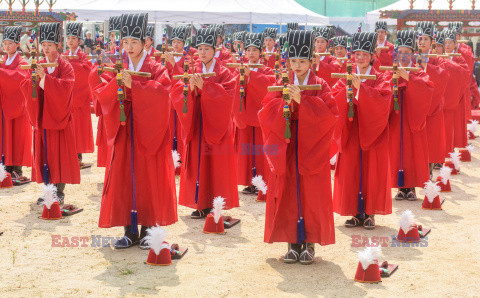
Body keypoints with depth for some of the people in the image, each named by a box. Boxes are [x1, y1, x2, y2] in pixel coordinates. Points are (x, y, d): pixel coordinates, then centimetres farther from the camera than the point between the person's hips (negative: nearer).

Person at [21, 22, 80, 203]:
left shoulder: (65, 67, -2)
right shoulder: (37, 66, 9)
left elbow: (65, 87, -19)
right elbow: (25, 87, 0)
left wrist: (45, 77, -24)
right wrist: (33, 79, -21)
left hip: (59, 116, -4)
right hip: (41, 116, 4)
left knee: (60, 154, -1)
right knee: (43, 153, 5)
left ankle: (59, 191, 7)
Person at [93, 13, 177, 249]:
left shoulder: (156, 70, 1)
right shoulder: (119, 71, 12)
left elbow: (161, 92, -17)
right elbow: (101, 94, 1)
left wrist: (133, 85, -24)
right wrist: (116, 83, -18)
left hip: (148, 134, -3)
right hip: (124, 134, 3)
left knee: (148, 181, -1)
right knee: (124, 181, 1)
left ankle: (147, 231, 8)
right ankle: (130, 232, 10)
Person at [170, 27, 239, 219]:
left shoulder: (224, 74, 1)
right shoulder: (192, 72, 9)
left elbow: (227, 95, -16)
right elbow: (175, 93, -1)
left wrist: (204, 86, -24)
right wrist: (190, 87, -21)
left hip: (216, 126, -3)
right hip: (196, 127, 3)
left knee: (216, 165, -3)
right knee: (198, 164, 2)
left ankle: (217, 206, 4)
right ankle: (201, 204, 9)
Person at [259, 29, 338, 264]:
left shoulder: (320, 85, 2)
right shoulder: (282, 85, 8)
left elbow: (329, 113, -12)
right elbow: (266, 113, 0)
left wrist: (302, 100, -21)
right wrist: (284, 103, -19)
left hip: (311, 148, -2)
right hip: (286, 147, 2)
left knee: (311, 195, -2)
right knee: (288, 194, 1)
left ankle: (310, 243, 7)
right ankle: (293, 242, 10)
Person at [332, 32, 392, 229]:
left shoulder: (381, 79, 3)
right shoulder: (346, 77, 10)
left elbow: (383, 99, -16)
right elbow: (334, 98, -3)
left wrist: (361, 87, -26)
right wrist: (348, 89, -22)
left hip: (372, 131, -2)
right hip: (350, 134, 2)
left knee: (372, 172, 0)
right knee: (350, 172, 1)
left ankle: (369, 213, 8)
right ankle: (356, 213, 9)